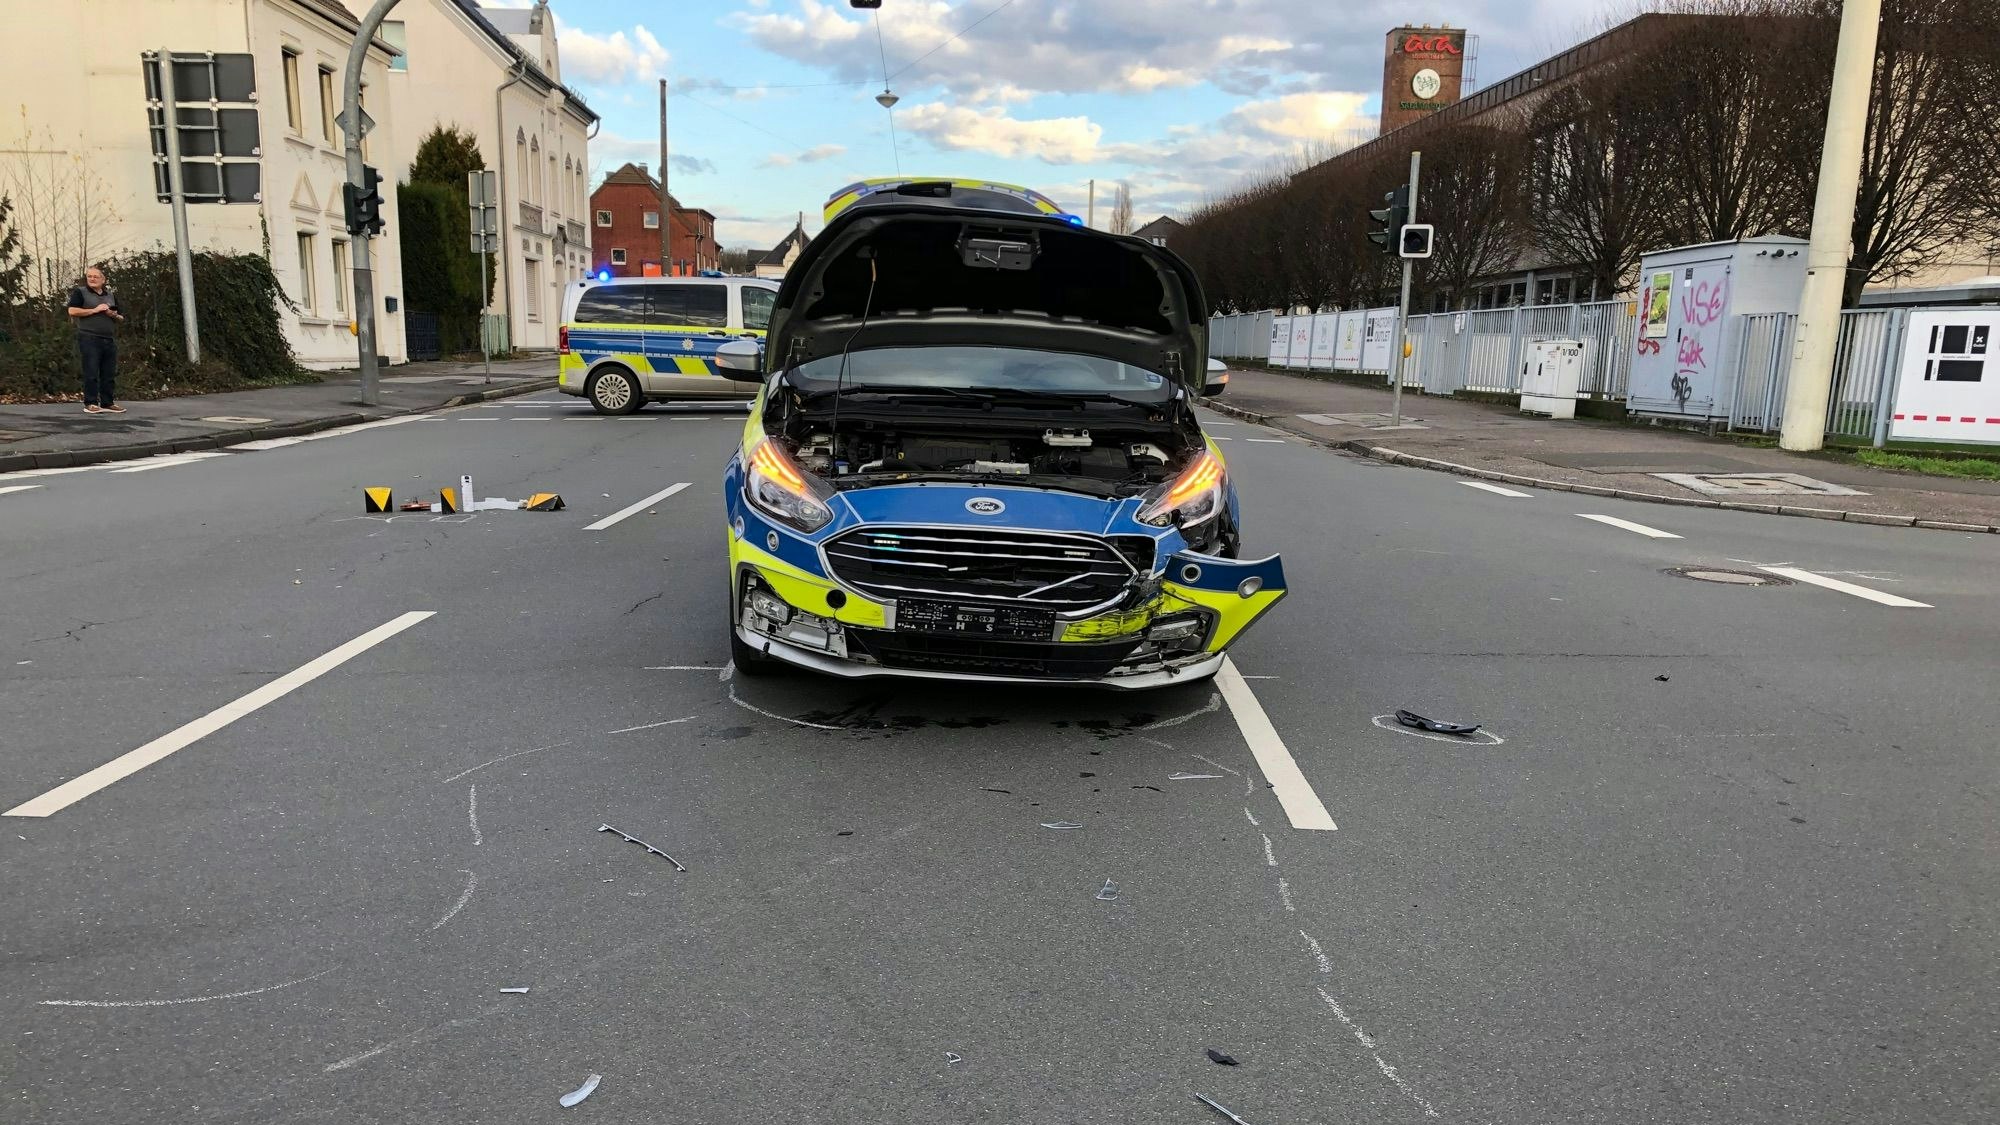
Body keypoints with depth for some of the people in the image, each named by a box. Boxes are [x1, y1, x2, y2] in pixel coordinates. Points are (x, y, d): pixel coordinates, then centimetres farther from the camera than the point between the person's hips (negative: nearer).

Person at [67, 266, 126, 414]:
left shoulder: (111, 295, 18)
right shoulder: (80, 292, 4)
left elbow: (121, 319, 22)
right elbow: (72, 311, -9)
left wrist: (114, 315, 0)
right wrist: (94, 310, -13)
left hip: (109, 340, 5)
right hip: (89, 339, -5)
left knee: (109, 373, 4)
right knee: (91, 372, -7)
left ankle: (108, 403, 9)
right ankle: (90, 404, -5)